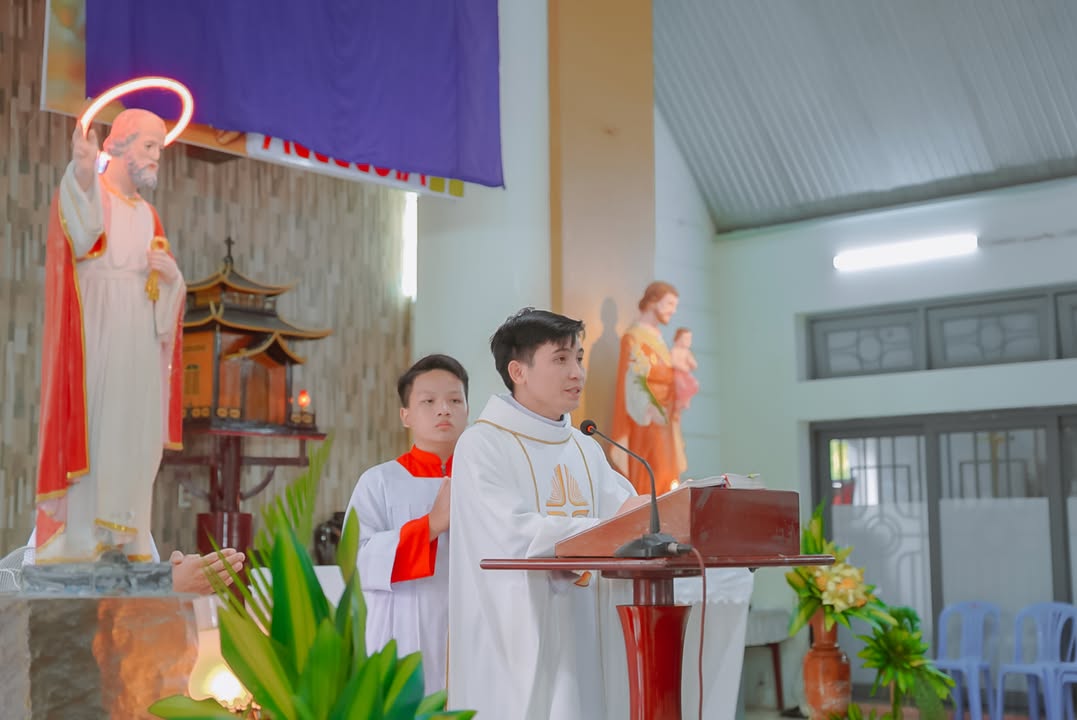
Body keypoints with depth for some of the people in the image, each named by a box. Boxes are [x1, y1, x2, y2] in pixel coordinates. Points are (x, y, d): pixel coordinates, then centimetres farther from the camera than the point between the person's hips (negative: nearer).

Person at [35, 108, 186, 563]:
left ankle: (124, 534, 15)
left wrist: (170, 273, -3)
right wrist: (84, 173, -52)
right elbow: (79, 229, -31)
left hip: (140, 342, 7)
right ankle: (79, 538, -2)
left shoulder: (148, 215, 18)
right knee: (91, 428, -8)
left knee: (133, 433, 7)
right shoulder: (87, 193, -4)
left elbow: (162, 287, 22)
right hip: (95, 336, -7)